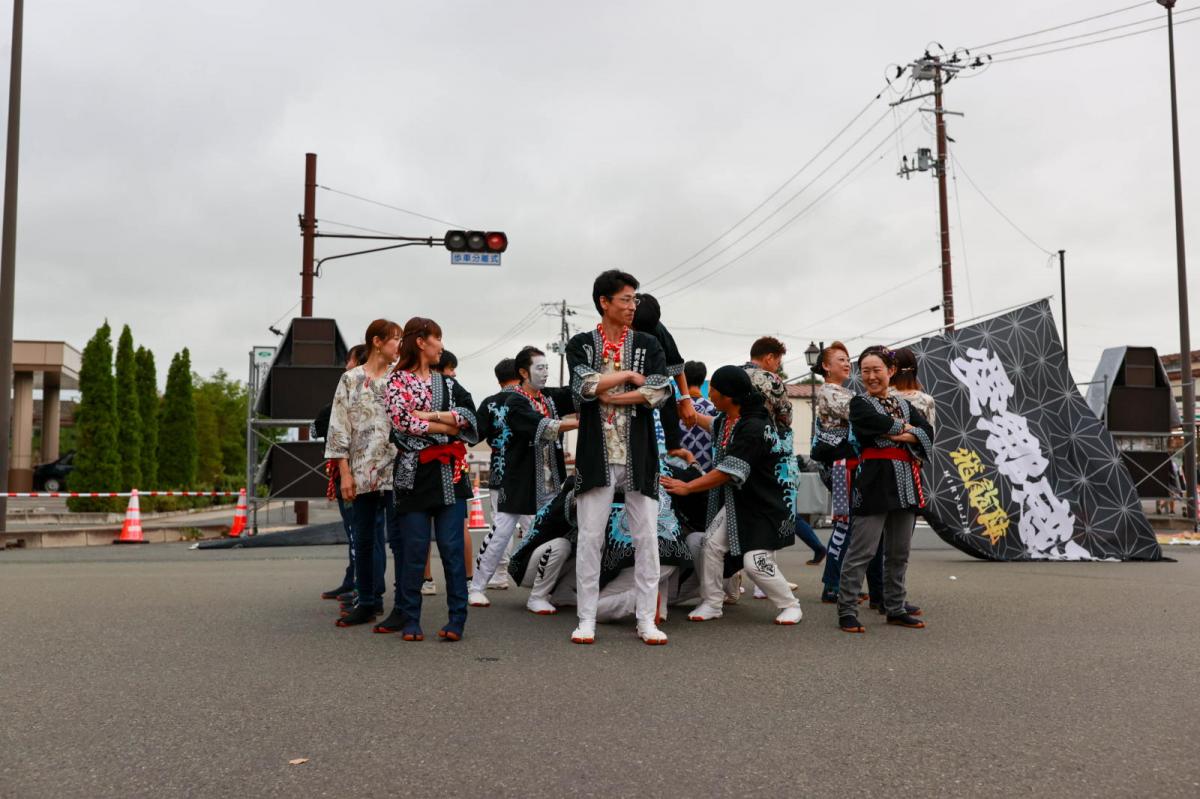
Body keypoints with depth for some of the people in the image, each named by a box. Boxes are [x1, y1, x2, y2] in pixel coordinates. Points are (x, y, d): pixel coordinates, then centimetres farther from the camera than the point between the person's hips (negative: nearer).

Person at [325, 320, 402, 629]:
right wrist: (345, 473, -4)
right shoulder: (350, 379, 5)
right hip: (362, 472, 1)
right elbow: (339, 427, 2)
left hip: (395, 471, -1)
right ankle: (367, 603, 22)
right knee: (363, 539, 10)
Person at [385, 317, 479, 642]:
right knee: (414, 550, -1)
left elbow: (469, 415, 2)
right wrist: (448, 425, -7)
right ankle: (411, 621, 9)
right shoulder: (397, 381, 4)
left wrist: (430, 415, -9)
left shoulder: (448, 383, 17)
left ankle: (457, 620, 4)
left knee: (452, 548, -1)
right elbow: (403, 421, -11)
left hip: (449, 473, 3)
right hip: (414, 474, -3)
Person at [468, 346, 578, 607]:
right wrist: (579, 423, -28)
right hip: (520, 482, -6)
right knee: (500, 534, -2)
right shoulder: (515, 402, -10)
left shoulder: (550, 397, 11)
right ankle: (477, 587, 11)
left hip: (550, 484, 6)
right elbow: (542, 427, -23)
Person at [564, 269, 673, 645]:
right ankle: (586, 620, 10)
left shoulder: (648, 344, 9)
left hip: (639, 453, 1)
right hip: (596, 452, -1)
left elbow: (660, 392, -8)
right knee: (589, 537, 1)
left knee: (646, 537, 2)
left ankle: (647, 620, 11)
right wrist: (629, 376, -5)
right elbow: (585, 385, -13)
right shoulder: (581, 344, 6)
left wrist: (604, 395, -8)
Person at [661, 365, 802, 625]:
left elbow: (727, 473, -28)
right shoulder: (726, 418, 0)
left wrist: (687, 487, -23)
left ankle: (791, 606, 14)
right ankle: (712, 603, 14)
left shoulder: (754, 428, -28)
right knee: (712, 543, 0)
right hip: (735, 501, 9)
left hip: (764, 506, -8)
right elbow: (714, 425, 29)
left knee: (755, 562, -9)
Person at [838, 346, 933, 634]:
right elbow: (880, 423, -18)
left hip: (905, 483, 6)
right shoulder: (860, 403, 3)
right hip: (874, 480, -6)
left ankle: (895, 609, 21)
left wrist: (899, 435, -12)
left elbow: (927, 432, 2)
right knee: (862, 551, -8)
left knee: (899, 552, 11)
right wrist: (907, 427, -2)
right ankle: (847, 611, -3)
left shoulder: (905, 404, 18)